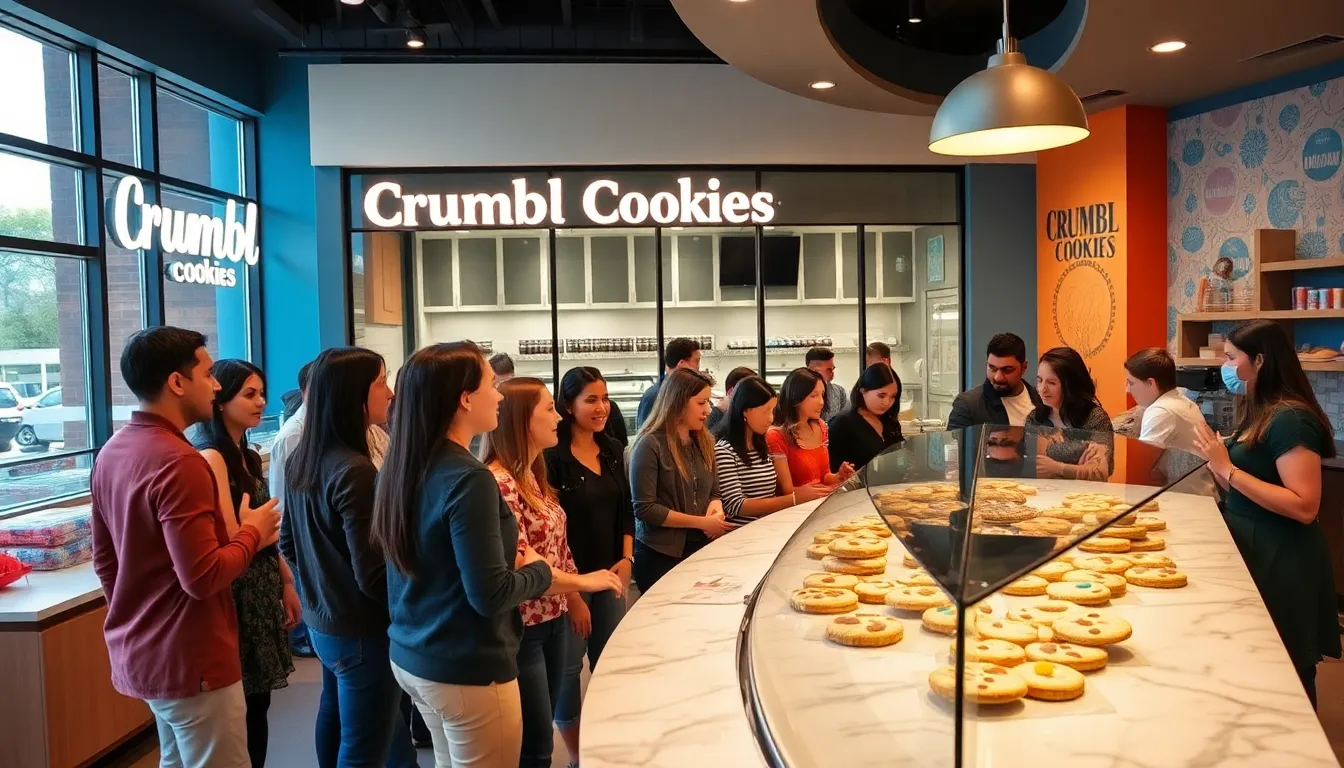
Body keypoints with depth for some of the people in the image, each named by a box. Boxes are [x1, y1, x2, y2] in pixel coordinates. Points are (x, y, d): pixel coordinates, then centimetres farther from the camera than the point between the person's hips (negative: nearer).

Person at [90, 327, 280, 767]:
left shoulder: (111, 452, 6)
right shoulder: (178, 462, -23)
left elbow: (104, 560, 14)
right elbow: (202, 578, -26)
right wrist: (252, 534, -10)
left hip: (139, 652, 9)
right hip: (188, 660, -9)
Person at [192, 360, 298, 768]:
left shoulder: (249, 457, 12)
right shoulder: (211, 458, -15)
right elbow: (233, 539, -20)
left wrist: (287, 583, 13)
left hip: (263, 588, 8)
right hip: (237, 593, -8)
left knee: (257, 701, 14)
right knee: (238, 708, 1)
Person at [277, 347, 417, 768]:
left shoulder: (300, 460, 3)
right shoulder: (354, 471, -25)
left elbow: (289, 544, 14)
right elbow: (373, 576, -24)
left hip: (320, 621, 9)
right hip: (361, 632, -9)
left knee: (335, 719, 26)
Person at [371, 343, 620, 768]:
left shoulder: (402, 468, 1)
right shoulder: (468, 479, -24)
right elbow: (490, 595, -24)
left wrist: (515, 564, 5)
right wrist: (540, 570, -8)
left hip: (411, 657, 8)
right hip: (466, 671, -8)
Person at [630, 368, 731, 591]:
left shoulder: (704, 442, 7)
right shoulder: (650, 445, -15)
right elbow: (644, 509, -19)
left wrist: (715, 506, -11)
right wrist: (701, 522, -18)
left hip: (701, 548, 6)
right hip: (661, 554, -6)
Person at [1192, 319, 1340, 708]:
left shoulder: (1290, 418, -18)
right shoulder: (1259, 413, 10)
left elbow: (1304, 507, -26)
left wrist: (1227, 469, -25)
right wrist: (1216, 461, -1)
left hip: (1281, 563, -9)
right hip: (1253, 550, 9)